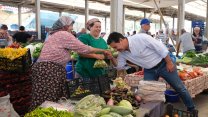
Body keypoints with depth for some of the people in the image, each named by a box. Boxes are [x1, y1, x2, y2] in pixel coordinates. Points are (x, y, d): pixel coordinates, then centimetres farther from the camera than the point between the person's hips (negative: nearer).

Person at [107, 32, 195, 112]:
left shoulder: (140, 38, -29)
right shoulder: (122, 53, -8)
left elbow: (161, 47, -23)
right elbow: (119, 66, 2)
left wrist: (169, 62, -18)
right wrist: (112, 58, -16)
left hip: (163, 65, -5)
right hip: (149, 70, 5)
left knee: (179, 88, 8)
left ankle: (191, 109, 29)